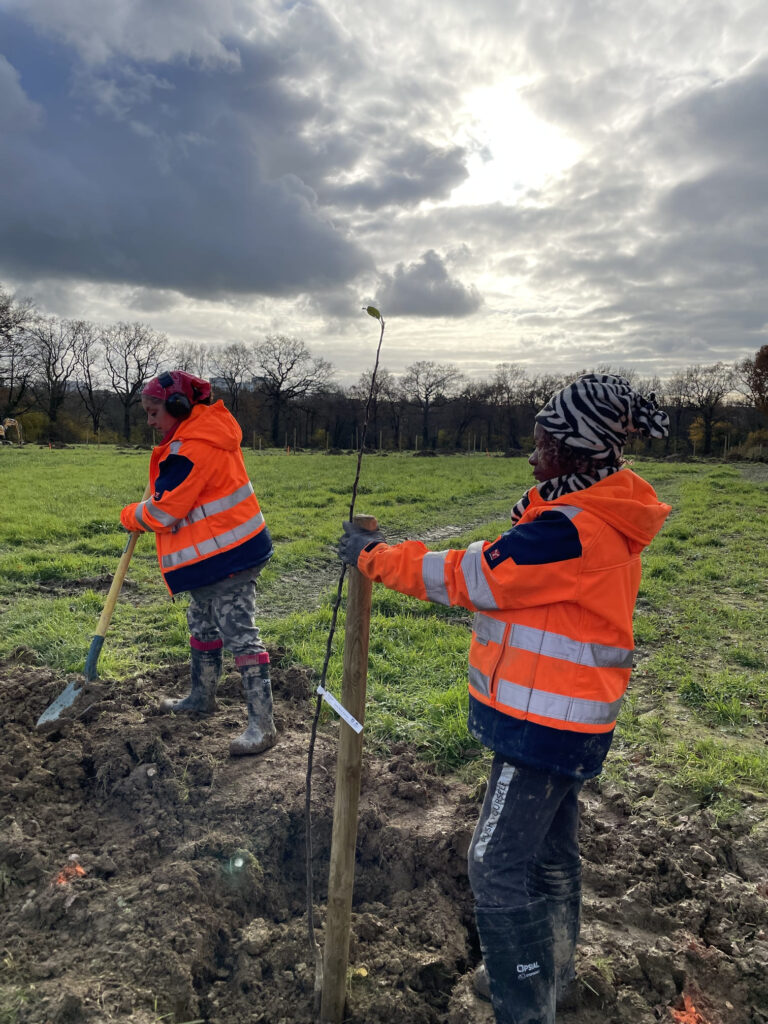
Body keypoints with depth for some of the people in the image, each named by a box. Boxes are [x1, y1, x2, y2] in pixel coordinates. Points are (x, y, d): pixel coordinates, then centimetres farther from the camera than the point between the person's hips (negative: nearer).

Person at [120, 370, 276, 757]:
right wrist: (150, 502, 6)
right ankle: (201, 697, 41)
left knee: (239, 634, -8)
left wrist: (130, 515, 3)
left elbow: (162, 514, -17)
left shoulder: (193, 449, -22)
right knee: (202, 625, 23)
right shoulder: (206, 428, 10)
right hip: (213, 555, 11)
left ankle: (262, 723, -1)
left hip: (227, 556, -11)